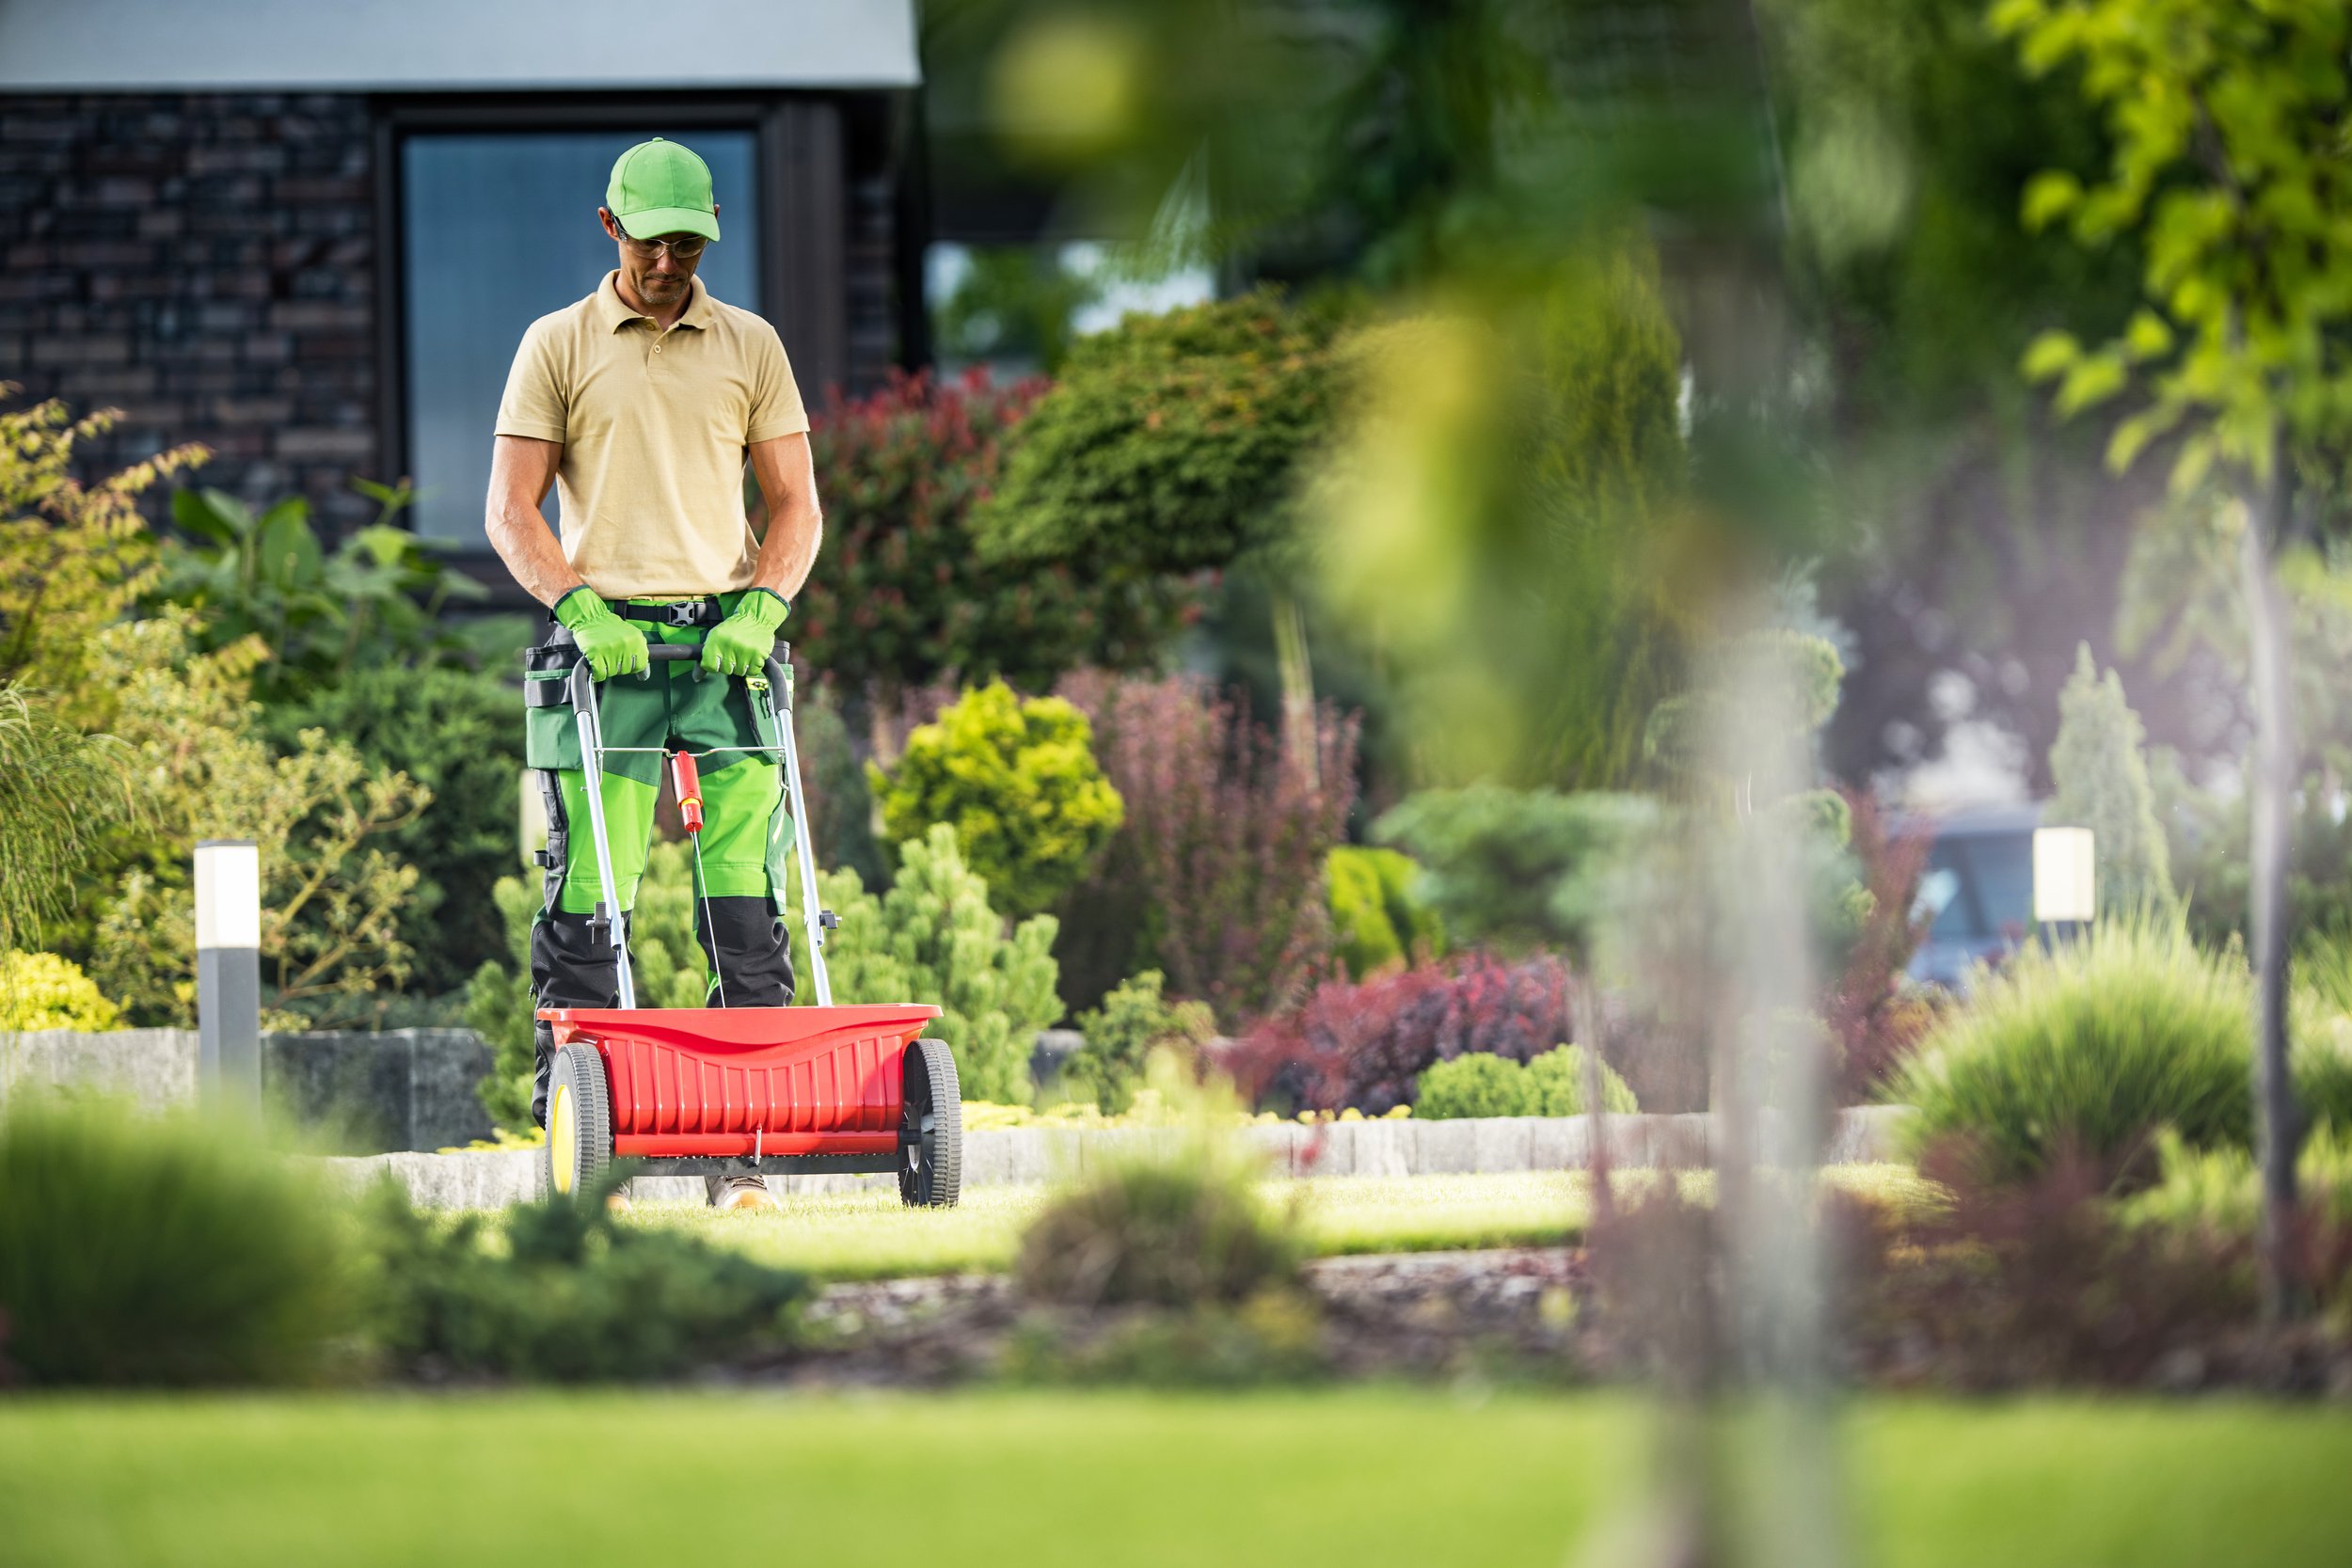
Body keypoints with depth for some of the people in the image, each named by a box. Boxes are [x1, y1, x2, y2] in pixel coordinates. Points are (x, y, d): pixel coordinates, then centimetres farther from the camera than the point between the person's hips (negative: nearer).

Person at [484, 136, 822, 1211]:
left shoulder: (749, 348, 14)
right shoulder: (557, 347, 8)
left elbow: (795, 506, 13)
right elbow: (511, 511, 4)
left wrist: (763, 606, -6)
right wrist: (579, 607, -12)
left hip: (726, 639, 2)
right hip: (604, 640, -2)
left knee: (746, 905, -5)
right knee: (588, 903, -6)